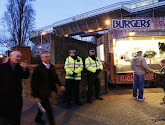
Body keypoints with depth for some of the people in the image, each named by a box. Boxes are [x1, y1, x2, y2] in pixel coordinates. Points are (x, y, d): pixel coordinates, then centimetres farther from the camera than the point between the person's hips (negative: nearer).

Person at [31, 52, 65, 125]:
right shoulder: (38, 69, -18)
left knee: (44, 105, 25)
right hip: (42, 93, -7)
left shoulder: (51, 66, 2)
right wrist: (35, 96, -15)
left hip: (49, 91, 7)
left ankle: (38, 119, 49)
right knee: (49, 110, 0)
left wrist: (60, 85, 14)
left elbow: (55, 77, 17)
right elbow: (34, 83, -16)